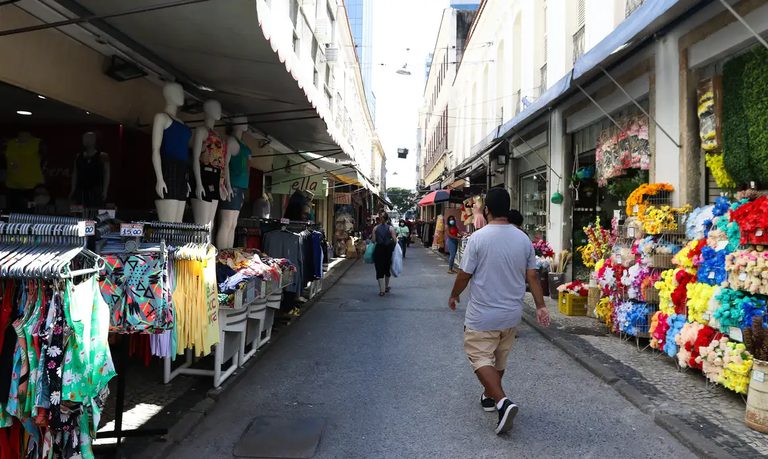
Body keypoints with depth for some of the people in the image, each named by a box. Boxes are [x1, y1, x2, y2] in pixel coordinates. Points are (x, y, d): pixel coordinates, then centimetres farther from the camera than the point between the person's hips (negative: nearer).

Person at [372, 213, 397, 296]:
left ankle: (382, 290, -7)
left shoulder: (375, 228, 1)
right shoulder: (390, 228, -3)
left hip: (378, 249, 0)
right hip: (388, 250, 1)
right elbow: (394, 240, -9)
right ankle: (386, 287, 34)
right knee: (387, 268, 19)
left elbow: (374, 240, -2)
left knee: (379, 270, 1)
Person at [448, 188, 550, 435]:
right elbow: (532, 276, -1)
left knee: (481, 358, 3)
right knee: (500, 358, 21)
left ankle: (502, 401, -13)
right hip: (512, 313, 6)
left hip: (483, 315, -5)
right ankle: (489, 396, 38)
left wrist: (454, 296, 6)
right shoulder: (523, 239, -3)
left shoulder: (478, 238, -17)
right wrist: (541, 306, 5)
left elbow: (464, 275, -11)